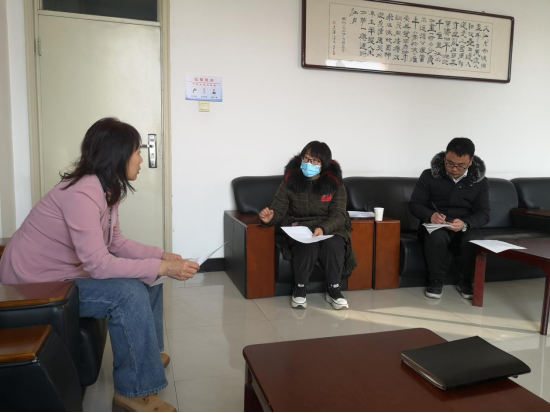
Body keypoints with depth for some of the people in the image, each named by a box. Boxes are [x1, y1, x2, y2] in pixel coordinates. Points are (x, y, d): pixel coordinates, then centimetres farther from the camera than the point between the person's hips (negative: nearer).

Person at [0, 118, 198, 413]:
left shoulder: (107, 189, 0)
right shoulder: (82, 193, -30)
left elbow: (116, 243, 3)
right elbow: (99, 265, -33)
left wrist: (162, 256, -8)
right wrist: (163, 268, -28)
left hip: (64, 272, 10)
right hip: (34, 285, -10)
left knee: (146, 278, 8)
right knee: (128, 293, -25)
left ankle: (146, 354, 25)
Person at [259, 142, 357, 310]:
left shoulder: (335, 184, -1)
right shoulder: (290, 182, -1)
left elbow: (339, 215, -9)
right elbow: (279, 211, -4)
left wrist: (323, 229, -31)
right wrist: (269, 218, -30)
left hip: (329, 228, 1)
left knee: (333, 245, -34)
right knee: (308, 246, -35)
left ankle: (334, 289, -13)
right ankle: (300, 289, -13)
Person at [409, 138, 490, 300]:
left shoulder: (480, 181, 1)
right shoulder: (429, 175, -4)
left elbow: (484, 214, -4)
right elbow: (414, 204, -3)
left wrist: (465, 224, -27)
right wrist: (430, 215, -27)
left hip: (465, 229, 1)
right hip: (434, 227, -1)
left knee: (475, 240, -33)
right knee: (437, 236, -37)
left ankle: (466, 282, -5)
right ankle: (436, 281, -14)